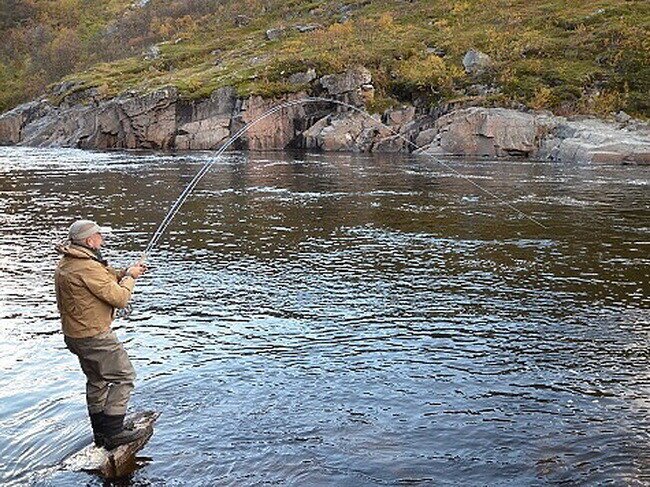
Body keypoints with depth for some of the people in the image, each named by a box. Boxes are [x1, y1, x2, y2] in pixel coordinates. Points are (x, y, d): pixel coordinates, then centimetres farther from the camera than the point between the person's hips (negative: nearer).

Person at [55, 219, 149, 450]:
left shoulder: (65, 264, 8)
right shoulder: (88, 268, -24)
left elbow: (102, 281, 17)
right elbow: (120, 298, -21)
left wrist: (123, 273, 6)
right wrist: (129, 277, -5)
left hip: (74, 334, 10)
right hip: (94, 336, -10)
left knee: (96, 380, 20)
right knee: (123, 377, 0)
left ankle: (101, 432, 30)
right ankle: (113, 432, 2)